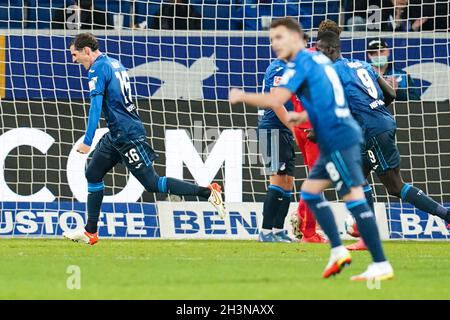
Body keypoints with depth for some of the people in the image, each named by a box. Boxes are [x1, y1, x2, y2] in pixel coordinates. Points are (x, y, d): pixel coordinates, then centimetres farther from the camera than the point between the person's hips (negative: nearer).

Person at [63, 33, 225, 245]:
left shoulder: (98, 69, -14)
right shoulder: (114, 64, 15)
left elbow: (96, 105, -23)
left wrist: (87, 141, -28)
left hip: (127, 135, -10)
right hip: (116, 135, 10)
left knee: (152, 184, -8)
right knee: (93, 175, 13)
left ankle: (207, 192, -10)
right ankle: (90, 232, 18)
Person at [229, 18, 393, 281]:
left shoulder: (301, 63, -9)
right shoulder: (318, 59, 19)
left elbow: (276, 100, -18)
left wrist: (242, 96, -5)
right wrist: (302, 116, 25)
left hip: (338, 138, -10)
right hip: (339, 138, 10)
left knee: (354, 197, -13)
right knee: (310, 190, 15)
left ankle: (381, 265, -17)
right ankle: (338, 251, 11)